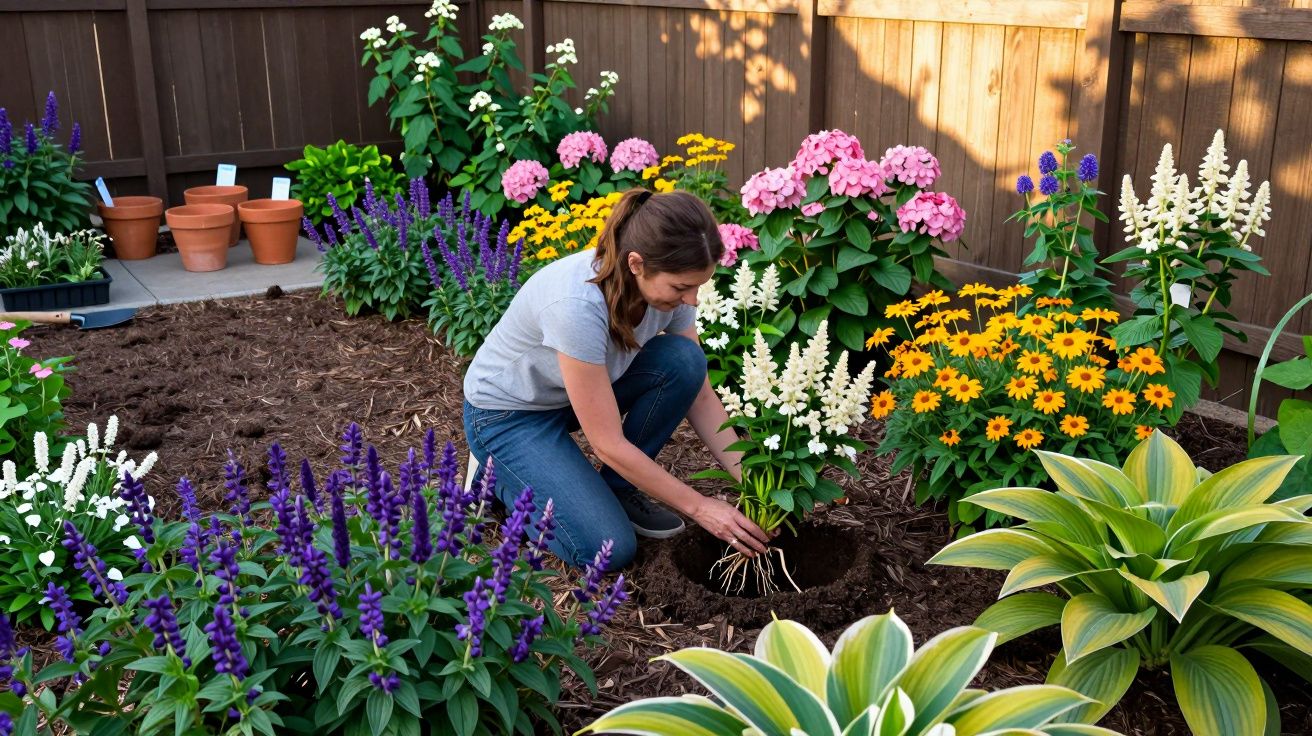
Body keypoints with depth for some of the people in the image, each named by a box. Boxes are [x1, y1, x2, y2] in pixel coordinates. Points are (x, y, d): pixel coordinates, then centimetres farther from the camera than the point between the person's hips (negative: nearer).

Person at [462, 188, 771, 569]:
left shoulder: (667, 282, -19)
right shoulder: (578, 304, -39)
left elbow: (700, 394, -7)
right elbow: (609, 443, -31)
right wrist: (698, 507, -24)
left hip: (579, 390, 6)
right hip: (508, 414, -6)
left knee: (684, 361, -20)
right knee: (610, 548, -19)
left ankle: (618, 488, 0)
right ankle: (498, 480, 7)